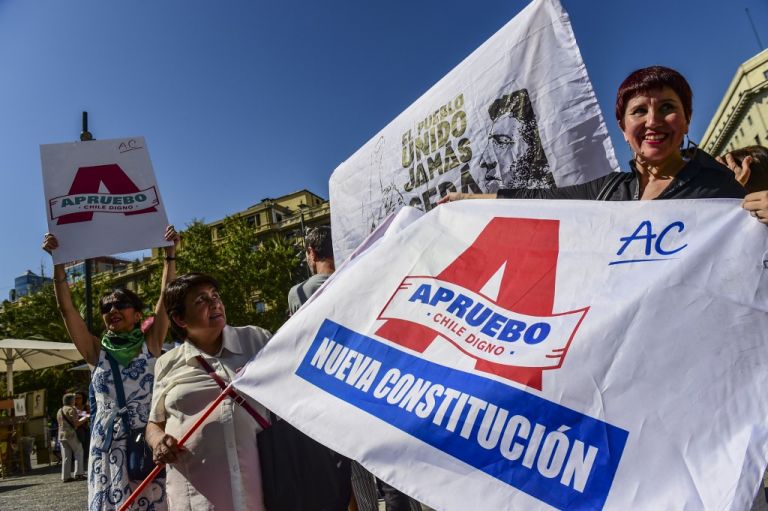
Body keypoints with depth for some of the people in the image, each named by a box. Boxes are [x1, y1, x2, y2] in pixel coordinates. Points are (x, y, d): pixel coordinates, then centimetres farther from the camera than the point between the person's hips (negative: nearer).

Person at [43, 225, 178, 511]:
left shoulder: (150, 343, 6)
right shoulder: (97, 352, 10)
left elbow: (166, 296, -1)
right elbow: (66, 308, 5)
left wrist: (170, 253, -7)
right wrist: (58, 261, -1)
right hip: (108, 444, 2)